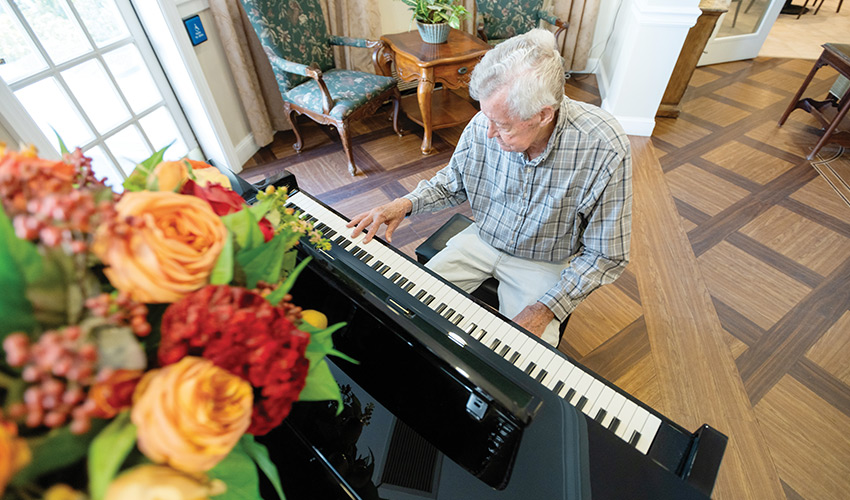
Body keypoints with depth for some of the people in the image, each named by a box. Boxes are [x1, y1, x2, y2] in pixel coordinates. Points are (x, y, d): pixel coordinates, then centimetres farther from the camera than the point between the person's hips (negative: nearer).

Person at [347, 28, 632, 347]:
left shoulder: (605, 150, -28)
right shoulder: (484, 124, -17)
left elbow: (606, 255, -18)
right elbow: (454, 181, 4)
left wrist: (544, 310, -26)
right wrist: (406, 204, -15)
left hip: (544, 261, -3)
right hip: (482, 239, 3)